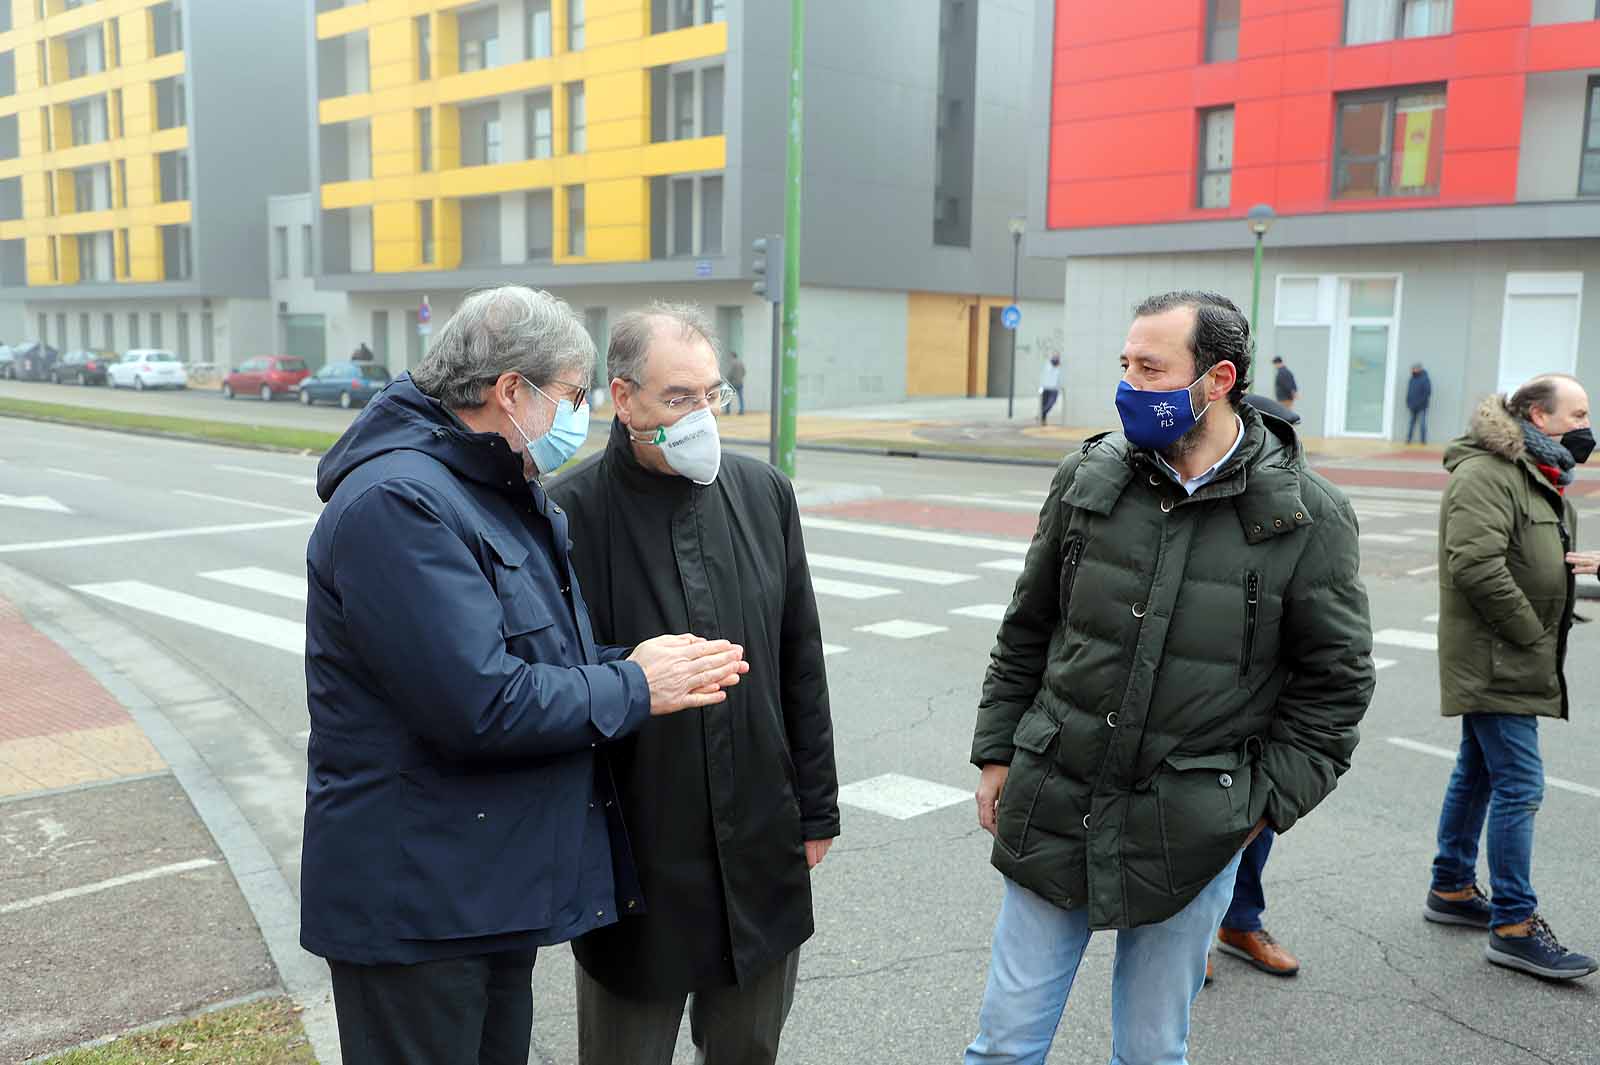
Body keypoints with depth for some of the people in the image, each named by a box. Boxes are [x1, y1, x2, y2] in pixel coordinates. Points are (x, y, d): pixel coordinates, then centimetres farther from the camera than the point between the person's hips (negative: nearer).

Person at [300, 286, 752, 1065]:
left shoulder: (509, 494, 11)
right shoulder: (397, 503, -22)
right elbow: (481, 705, -28)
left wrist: (637, 665, -4)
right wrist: (634, 688, -15)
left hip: (501, 879, 9)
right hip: (416, 903, -9)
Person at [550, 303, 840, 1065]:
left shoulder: (764, 494, 2)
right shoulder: (571, 513, -13)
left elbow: (801, 664, 6)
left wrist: (815, 807, 8)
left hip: (763, 852, 4)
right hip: (636, 857, -3)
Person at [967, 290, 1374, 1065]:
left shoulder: (1309, 517, -8)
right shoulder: (1089, 478, -1)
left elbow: (1335, 679, 1)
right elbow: (1026, 631, 9)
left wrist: (1265, 803, -4)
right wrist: (996, 752, 8)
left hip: (1189, 833, -1)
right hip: (1052, 807, 2)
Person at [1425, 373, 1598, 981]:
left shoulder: (1538, 475, 18)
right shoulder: (1486, 474, -17)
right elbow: (1475, 565, -26)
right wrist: (1531, 634, -19)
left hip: (1503, 663, 11)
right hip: (1495, 662, -11)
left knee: (1478, 773, 17)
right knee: (1519, 787, -9)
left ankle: (1452, 890, 28)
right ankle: (1513, 927, -3)